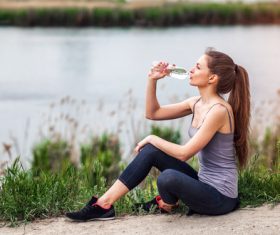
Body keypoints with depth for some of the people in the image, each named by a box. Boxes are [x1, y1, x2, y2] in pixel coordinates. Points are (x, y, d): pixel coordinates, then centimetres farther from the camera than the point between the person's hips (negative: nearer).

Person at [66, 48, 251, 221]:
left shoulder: (219, 110, -22)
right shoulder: (197, 103, 6)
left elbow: (184, 153, -22)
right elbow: (153, 113, 15)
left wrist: (152, 139, -8)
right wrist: (152, 80, 1)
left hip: (220, 197, -9)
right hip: (204, 184, 9)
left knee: (168, 178, -34)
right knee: (150, 150, 0)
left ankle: (167, 204, 4)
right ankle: (104, 204, 0)